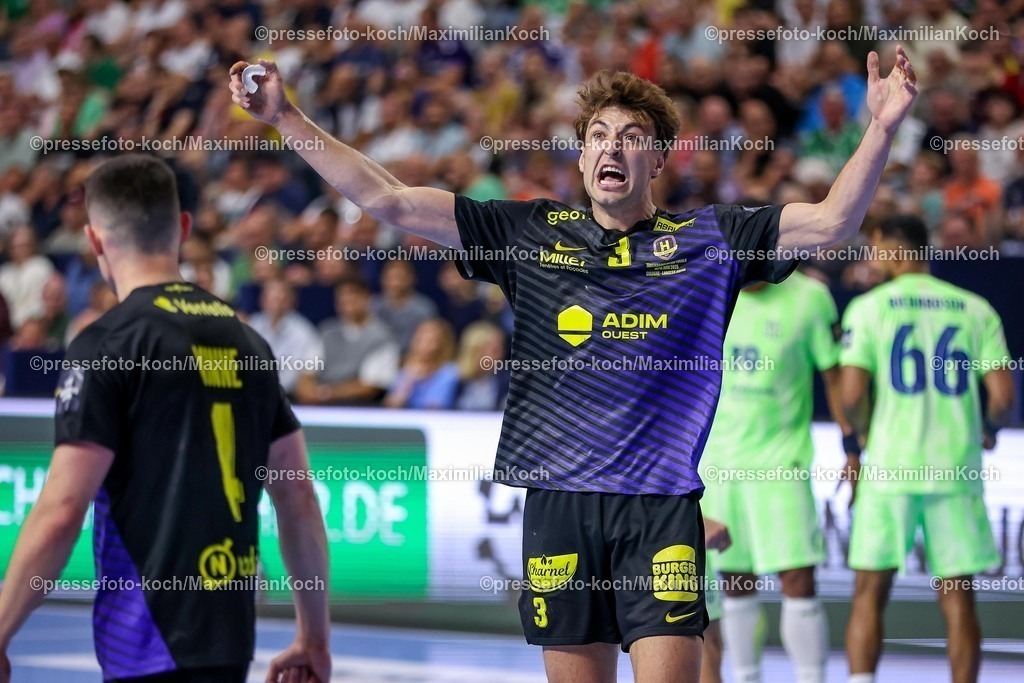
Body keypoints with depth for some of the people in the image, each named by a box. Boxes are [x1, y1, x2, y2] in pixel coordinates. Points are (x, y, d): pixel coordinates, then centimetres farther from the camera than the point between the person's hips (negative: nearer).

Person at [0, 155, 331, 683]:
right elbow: (300, 502, 13)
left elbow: (60, 514, -14)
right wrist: (315, 638, 20)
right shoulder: (245, 340, 11)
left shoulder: (106, 346, -9)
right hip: (231, 637, 7)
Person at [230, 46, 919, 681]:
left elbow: (833, 221, -2)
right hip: (558, 501, 2)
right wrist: (287, 117, 3)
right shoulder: (531, 233, 9)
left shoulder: (709, 238, 6)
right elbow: (390, 201, 7)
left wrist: (882, 127, -16)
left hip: (662, 503, -2)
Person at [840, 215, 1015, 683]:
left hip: (889, 466, -2)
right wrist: (987, 430, 19)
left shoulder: (868, 308, -1)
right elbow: (1003, 395, -1)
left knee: (870, 591, 6)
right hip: (957, 468, 2)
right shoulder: (976, 310, 5)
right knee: (957, 596, 6)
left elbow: (851, 394, -10)